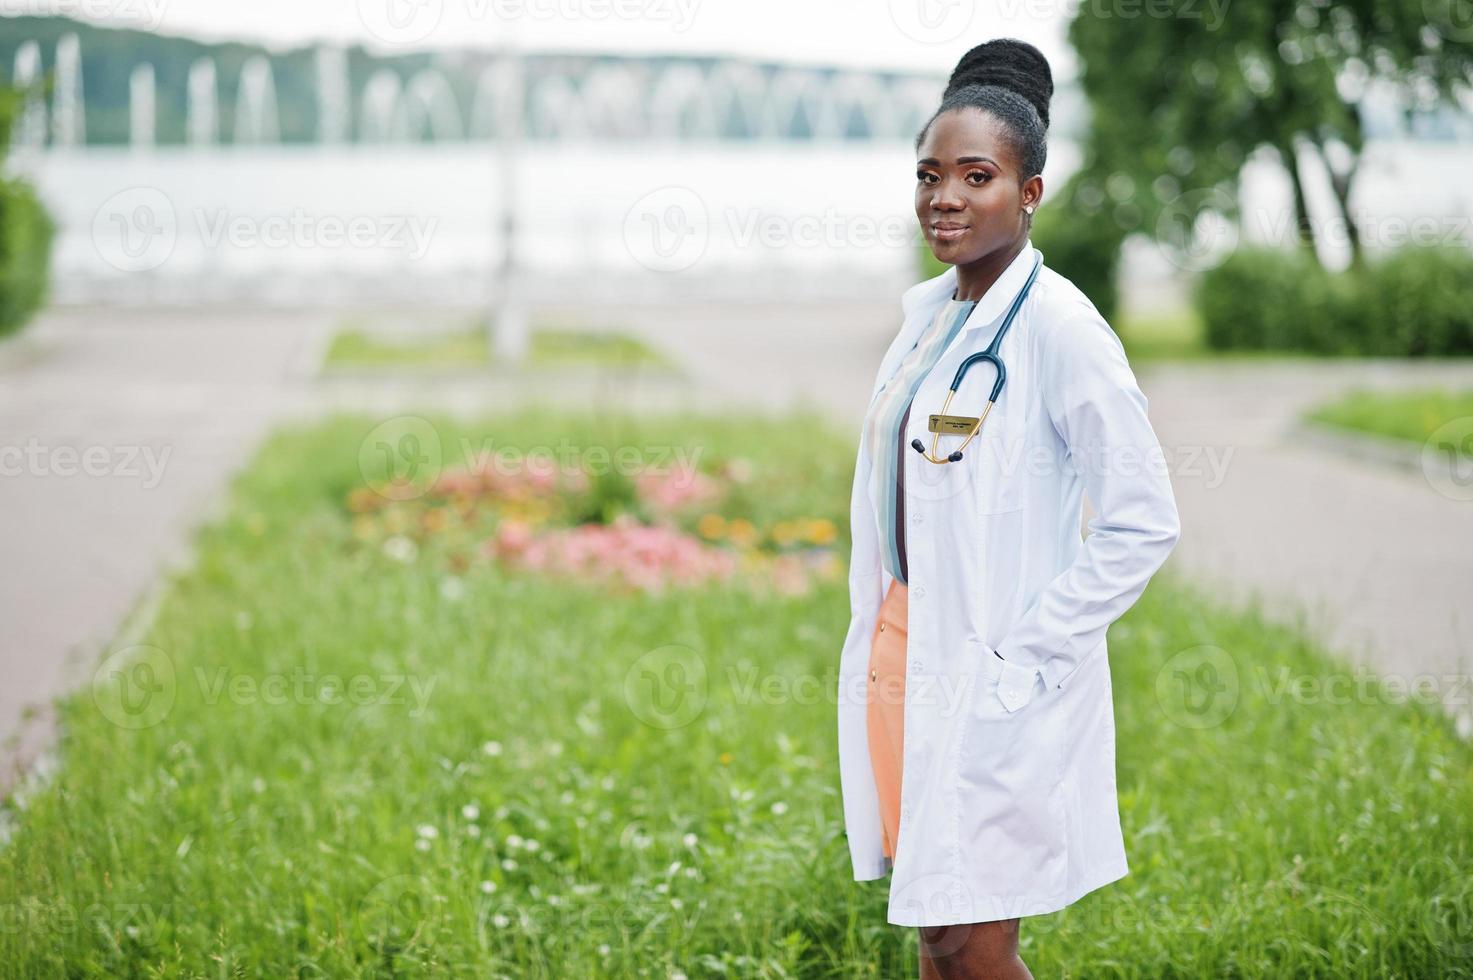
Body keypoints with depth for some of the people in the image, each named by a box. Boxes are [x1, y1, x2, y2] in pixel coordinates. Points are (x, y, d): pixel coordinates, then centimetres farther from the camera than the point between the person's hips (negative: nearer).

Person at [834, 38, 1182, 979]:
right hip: (905, 657, 7)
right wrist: (876, 641, 12)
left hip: (995, 683, -7)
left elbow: (1145, 523, -16)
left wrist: (1020, 656, -16)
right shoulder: (927, 311, 10)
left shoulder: (1057, 326, -14)